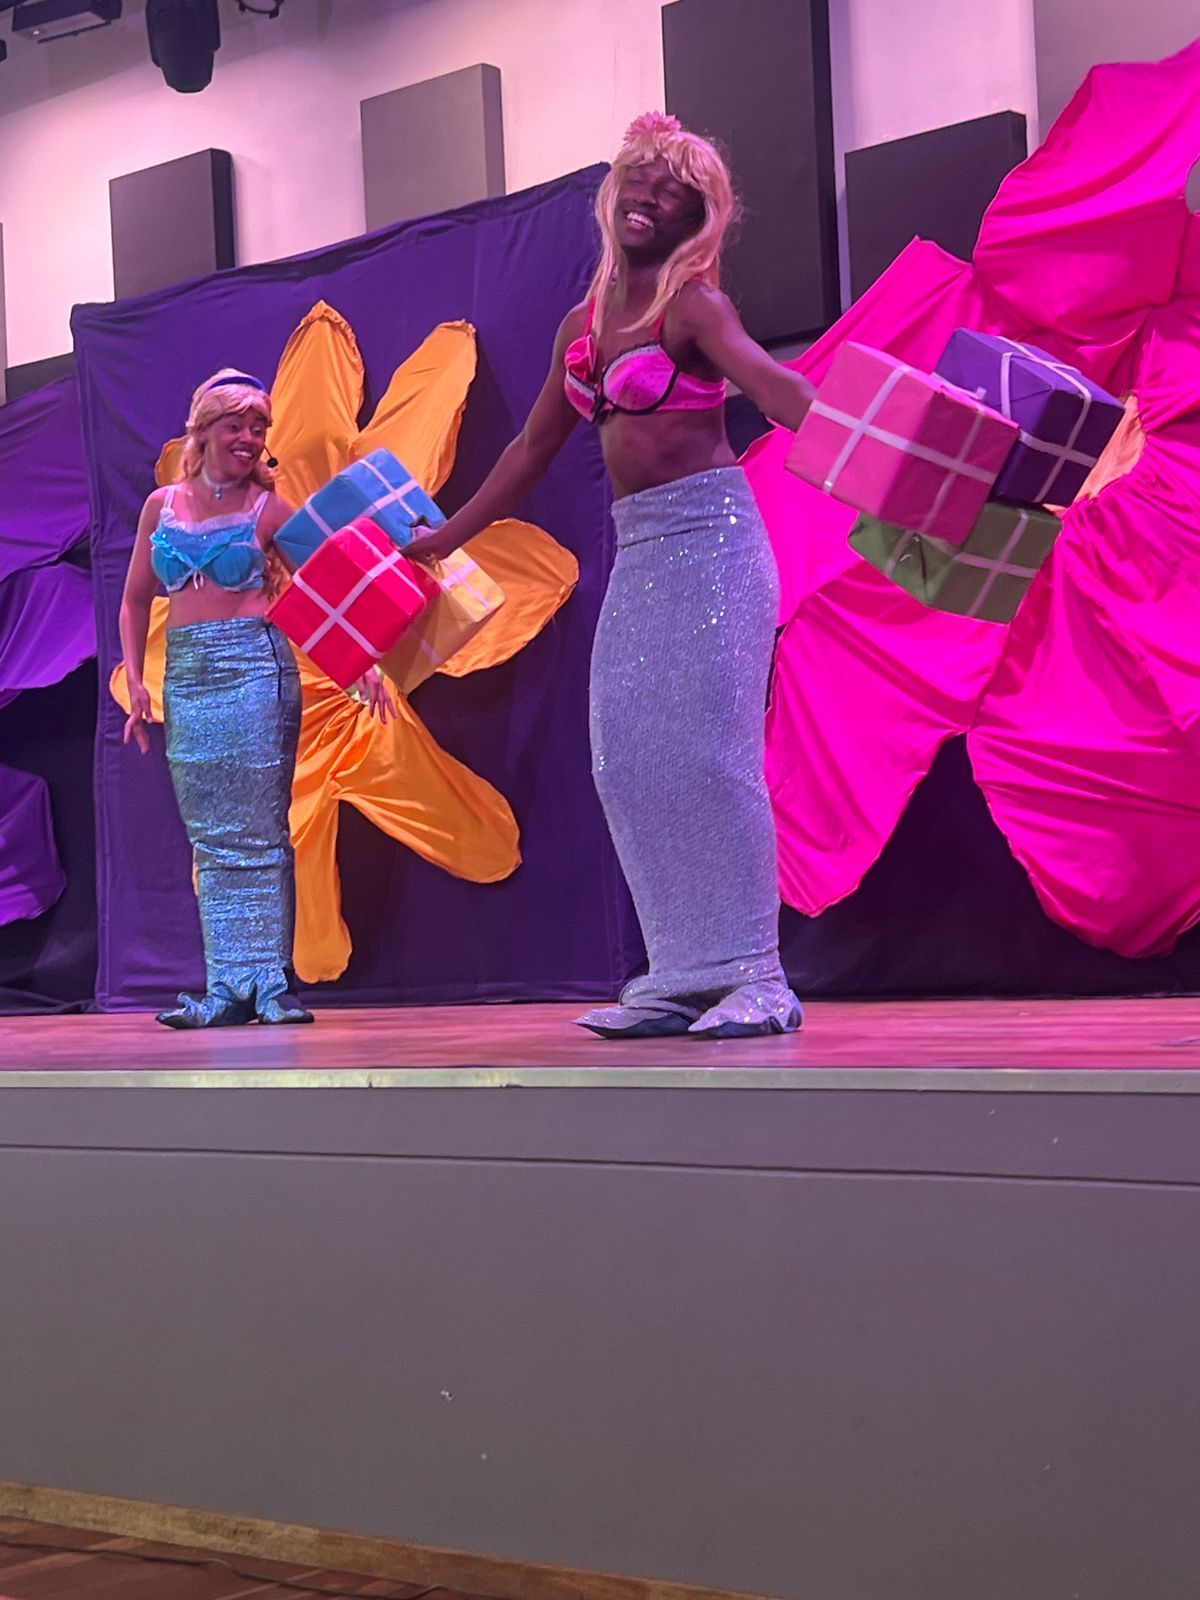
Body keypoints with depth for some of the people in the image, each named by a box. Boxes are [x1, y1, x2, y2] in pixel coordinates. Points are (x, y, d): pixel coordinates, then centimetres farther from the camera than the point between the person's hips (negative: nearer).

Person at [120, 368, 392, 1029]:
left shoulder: (268, 510, 1)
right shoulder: (162, 505, 11)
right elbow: (135, 602, 15)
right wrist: (135, 680, 5)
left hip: (254, 669, -4)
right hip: (184, 676, 4)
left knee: (258, 832, -4)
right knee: (211, 838, 4)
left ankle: (270, 980, 0)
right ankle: (228, 987, 7)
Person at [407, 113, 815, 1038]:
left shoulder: (693, 305, -3)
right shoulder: (582, 327, 17)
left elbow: (774, 386, -20)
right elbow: (532, 450, 26)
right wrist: (445, 539, 31)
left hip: (709, 530, -7)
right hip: (637, 550, 7)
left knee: (711, 749, -12)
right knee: (629, 759, 1)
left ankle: (756, 977, -9)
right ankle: (685, 975, 5)